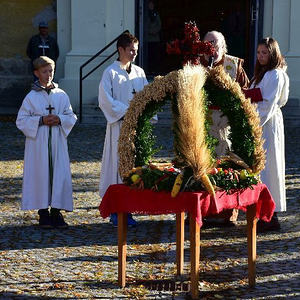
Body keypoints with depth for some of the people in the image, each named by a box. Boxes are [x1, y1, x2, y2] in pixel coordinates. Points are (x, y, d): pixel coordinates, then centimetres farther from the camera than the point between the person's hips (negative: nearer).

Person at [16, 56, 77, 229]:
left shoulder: (62, 95, 7)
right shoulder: (31, 97, 1)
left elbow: (72, 117, 11)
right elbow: (21, 120, -1)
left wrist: (60, 119, -9)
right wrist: (41, 120, -13)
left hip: (58, 142, 2)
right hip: (38, 142, -2)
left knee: (60, 174, -2)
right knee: (41, 174, -1)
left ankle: (56, 211, 6)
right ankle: (43, 212, 7)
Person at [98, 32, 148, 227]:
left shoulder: (139, 72, 13)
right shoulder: (111, 72, -3)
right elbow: (105, 100, -9)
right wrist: (126, 110, -15)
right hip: (119, 125, -5)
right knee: (117, 163, -4)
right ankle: (115, 212, 3)